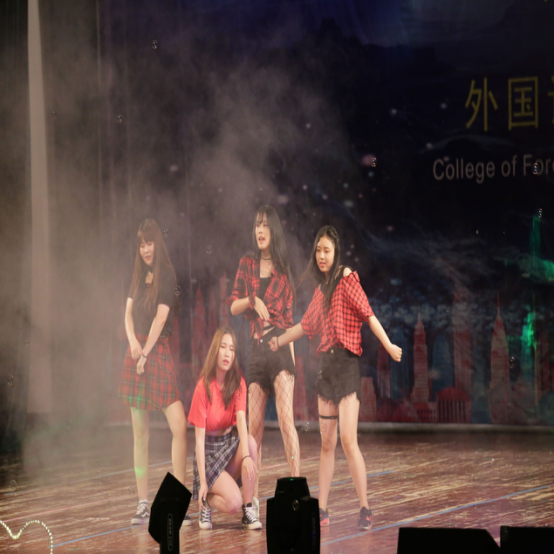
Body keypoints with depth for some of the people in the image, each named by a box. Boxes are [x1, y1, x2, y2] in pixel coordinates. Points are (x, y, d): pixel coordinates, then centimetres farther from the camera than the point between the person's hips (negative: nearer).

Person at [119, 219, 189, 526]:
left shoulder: (167, 275, -4)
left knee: (179, 427, -16)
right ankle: (143, 504, 12)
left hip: (160, 352, -6)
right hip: (137, 352, 6)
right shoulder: (139, 276, 14)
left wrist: (146, 353, -9)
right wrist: (133, 341, -5)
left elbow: (161, 317, -10)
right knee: (140, 433, 7)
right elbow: (128, 312, 13)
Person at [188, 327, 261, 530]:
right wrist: (203, 482, -19)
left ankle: (248, 511, -20)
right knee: (233, 502, -27)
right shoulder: (203, 387, -14)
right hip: (209, 450, -4)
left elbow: (241, 419, -19)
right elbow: (200, 437, -15)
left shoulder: (238, 383, -3)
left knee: (251, 441, -32)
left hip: (230, 444, 4)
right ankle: (206, 500, 9)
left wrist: (246, 456, -37)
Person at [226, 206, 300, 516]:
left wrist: (291, 351, 0)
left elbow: (289, 315, 8)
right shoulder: (247, 265, 13)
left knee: (286, 418, -15)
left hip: (280, 344, -3)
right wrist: (252, 300, -11)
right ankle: (253, 496, 10)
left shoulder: (284, 269, 9)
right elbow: (232, 306, 8)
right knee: (254, 424, 4)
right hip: (256, 346, 3)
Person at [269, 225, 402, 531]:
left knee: (348, 440, -14)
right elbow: (306, 325, 30)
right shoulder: (321, 288, 16)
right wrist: (277, 341, 41)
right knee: (326, 442, 9)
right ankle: (322, 509, 12)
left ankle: (365, 509, -10)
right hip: (326, 364, 7)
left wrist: (388, 345, -27)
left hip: (346, 363, -7)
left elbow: (367, 313, -15)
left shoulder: (347, 278, -6)